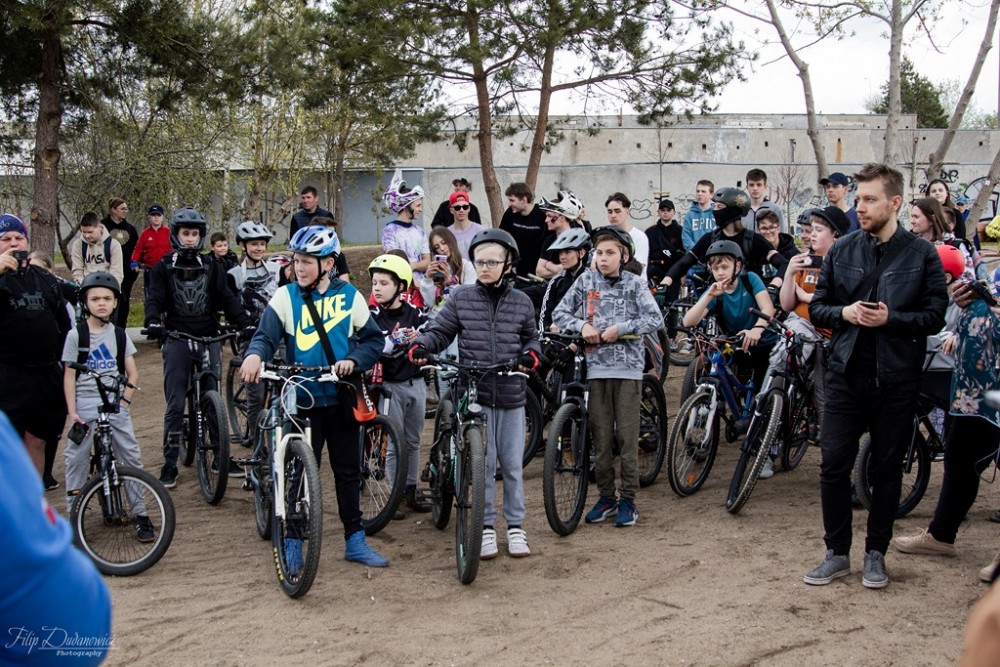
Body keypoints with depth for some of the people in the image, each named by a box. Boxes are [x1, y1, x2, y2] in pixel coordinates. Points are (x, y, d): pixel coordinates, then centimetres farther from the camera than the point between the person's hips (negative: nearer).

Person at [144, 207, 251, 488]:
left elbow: (227, 298, 1)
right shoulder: (163, 268, 4)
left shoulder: (211, 267, 8)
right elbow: (154, 299, -7)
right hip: (177, 341, -2)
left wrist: (245, 324, -13)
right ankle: (170, 463, 4)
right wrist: (153, 322, -27)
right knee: (175, 404, -2)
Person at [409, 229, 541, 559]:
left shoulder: (521, 302, 7)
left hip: (511, 396, 1)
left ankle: (515, 526, 19)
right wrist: (419, 347, -15)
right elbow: (439, 330, 4)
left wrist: (531, 355, -4)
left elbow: (531, 337, 17)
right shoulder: (461, 298, 3)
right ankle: (486, 527, 13)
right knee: (482, 464, 1)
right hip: (474, 395, -1)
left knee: (512, 465, 7)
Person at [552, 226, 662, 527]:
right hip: (596, 368, 2)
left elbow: (654, 319, -7)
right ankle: (606, 496, 17)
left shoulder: (635, 283, 1)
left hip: (628, 367, -2)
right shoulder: (586, 280, 7)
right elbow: (559, 313, 8)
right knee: (601, 436, 6)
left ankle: (628, 499, 8)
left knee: (627, 435, -1)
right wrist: (582, 325, -9)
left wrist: (620, 328, -15)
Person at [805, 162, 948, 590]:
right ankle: (837, 553, 15)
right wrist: (843, 313, -12)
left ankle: (876, 554, 22)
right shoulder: (842, 251, 6)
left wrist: (890, 319, -19)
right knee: (834, 465, 1)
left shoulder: (921, 254, -1)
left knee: (887, 469, 8)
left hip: (896, 379, -2)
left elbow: (935, 316, -4)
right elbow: (816, 308, 9)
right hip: (846, 374, 2)